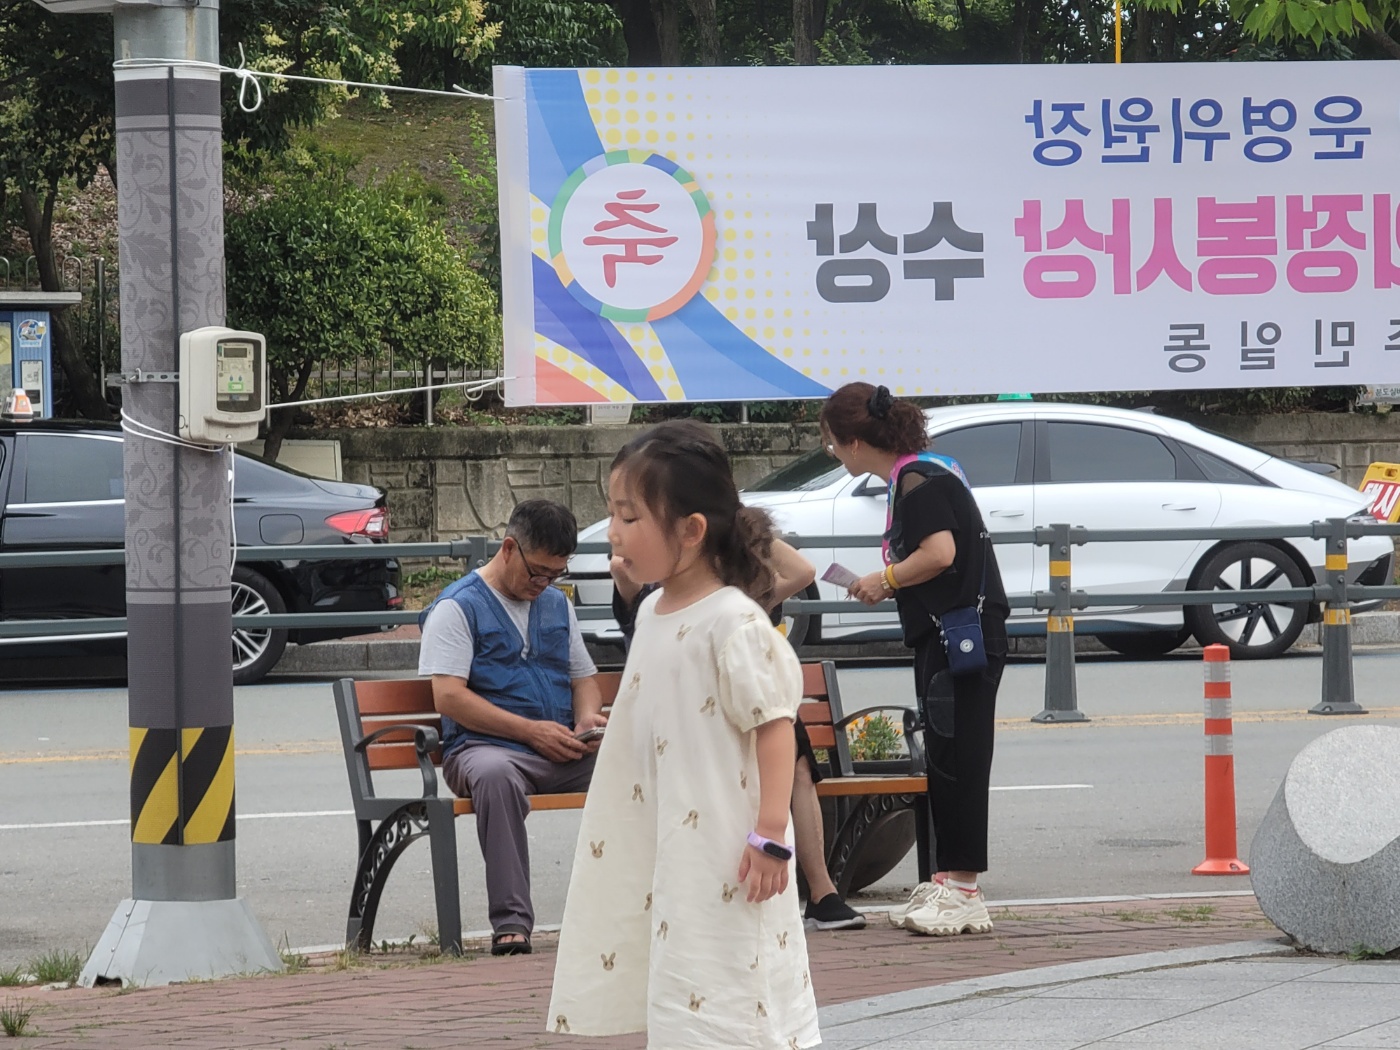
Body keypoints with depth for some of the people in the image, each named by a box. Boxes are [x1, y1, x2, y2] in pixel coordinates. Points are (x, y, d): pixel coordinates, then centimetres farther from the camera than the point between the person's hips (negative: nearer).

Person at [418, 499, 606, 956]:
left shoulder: (557, 604, 23)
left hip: (562, 751, 6)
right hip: (485, 747, -6)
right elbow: (449, 697, -9)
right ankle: (511, 920, -45)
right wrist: (530, 731, -14)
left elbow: (585, 677, 30)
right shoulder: (458, 606, 1)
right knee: (495, 774, -43)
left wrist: (587, 717, 4)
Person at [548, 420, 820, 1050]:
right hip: (664, 846, 8)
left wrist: (771, 835, -21)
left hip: (725, 850, -8)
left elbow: (774, 726, -19)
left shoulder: (733, 621, -18)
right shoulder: (653, 614, 8)